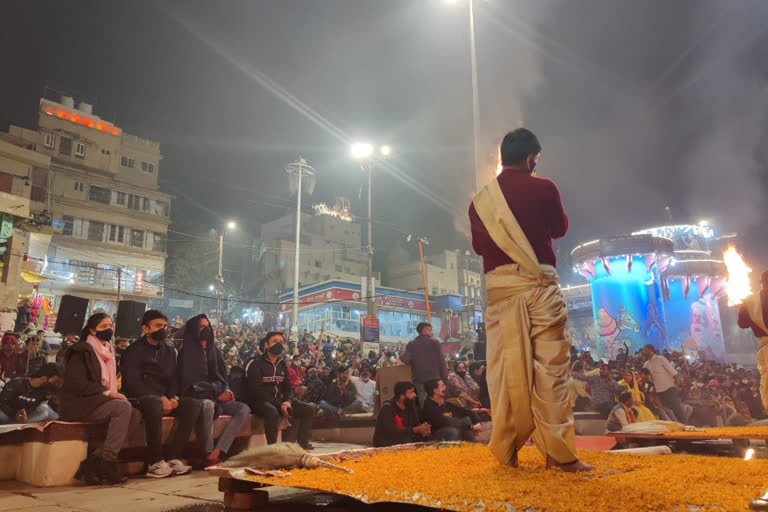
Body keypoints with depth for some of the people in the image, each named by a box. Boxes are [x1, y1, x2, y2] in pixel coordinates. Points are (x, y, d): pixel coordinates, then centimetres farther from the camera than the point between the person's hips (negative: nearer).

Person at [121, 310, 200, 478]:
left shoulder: (169, 350, 17)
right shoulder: (133, 351, -1)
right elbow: (133, 383, -12)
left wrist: (173, 397, -6)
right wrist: (160, 398, -20)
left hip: (164, 398, 6)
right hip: (139, 399, -6)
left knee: (195, 405, -17)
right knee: (154, 404, -39)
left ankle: (173, 457, -18)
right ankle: (155, 462, -29)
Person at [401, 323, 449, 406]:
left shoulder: (411, 344, 3)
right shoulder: (435, 343, -3)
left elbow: (405, 360, -8)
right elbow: (442, 362, -5)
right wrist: (445, 379, 0)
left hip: (419, 380, 2)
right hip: (434, 379, -2)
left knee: (423, 404, 5)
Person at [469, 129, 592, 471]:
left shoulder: (480, 201, 8)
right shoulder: (543, 189, -1)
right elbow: (560, 228, 14)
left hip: (498, 286, 3)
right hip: (540, 283, -3)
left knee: (504, 369, 5)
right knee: (550, 368, 0)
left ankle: (506, 451, 10)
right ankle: (560, 453, 0)